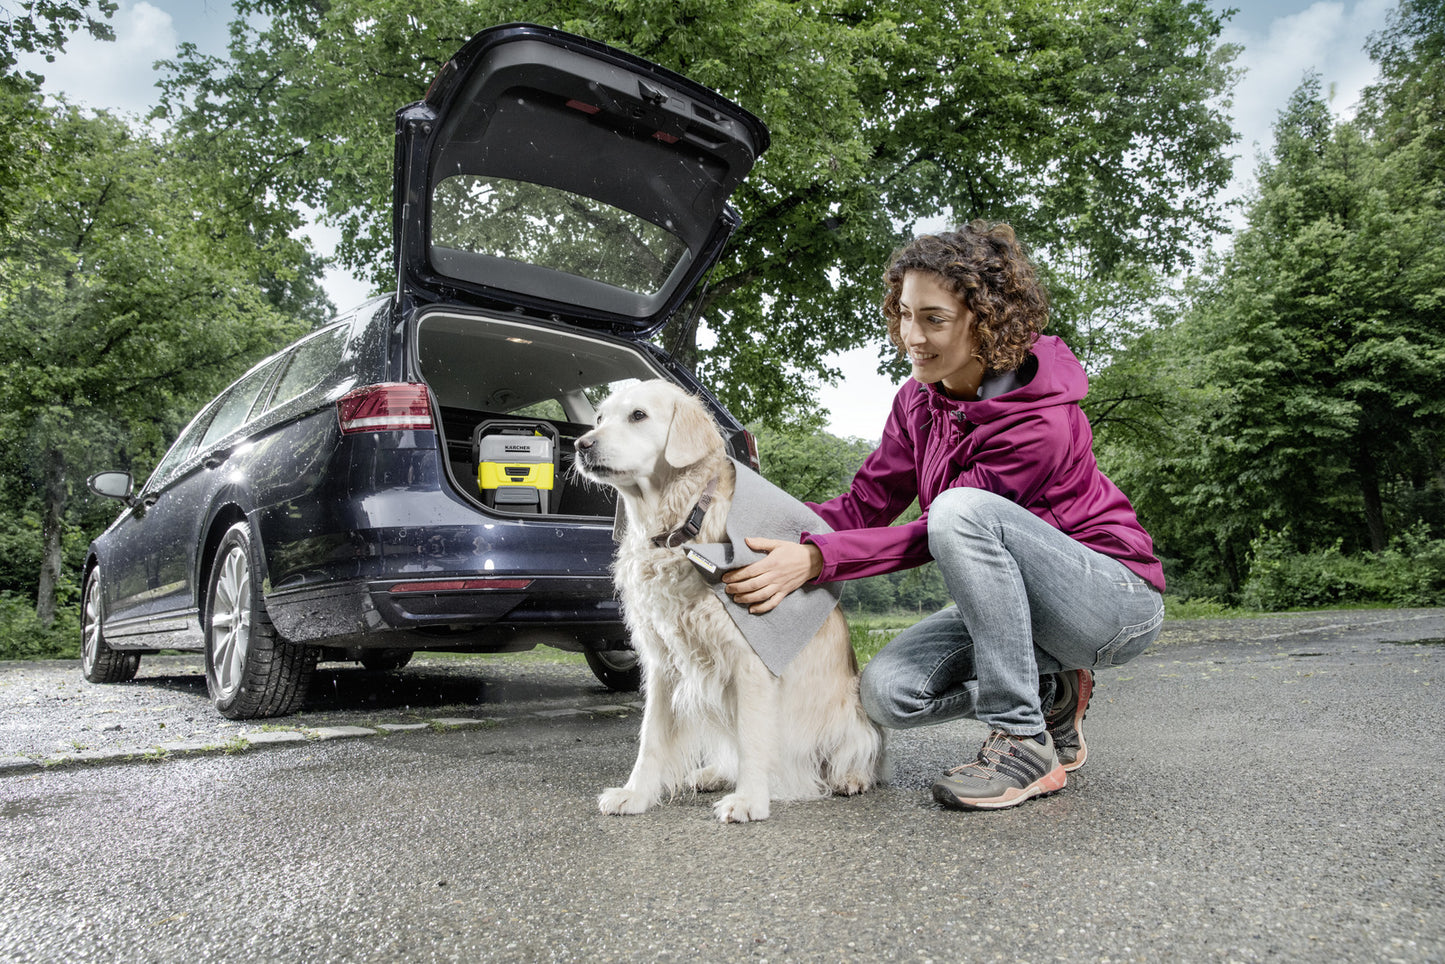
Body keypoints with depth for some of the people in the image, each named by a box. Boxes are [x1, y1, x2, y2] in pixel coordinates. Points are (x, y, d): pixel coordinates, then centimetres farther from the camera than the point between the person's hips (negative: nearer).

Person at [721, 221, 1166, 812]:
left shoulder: (1041, 423, -26)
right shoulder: (919, 399, -3)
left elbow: (947, 530, -28)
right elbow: (864, 505, -6)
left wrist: (815, 559, -36)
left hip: (1117, 600, -6)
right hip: (1014, 600, 7)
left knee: (962, 508, -34)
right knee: (887, 691, -16)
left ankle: (1025, 743, -22)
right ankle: (1051, 694, 9)